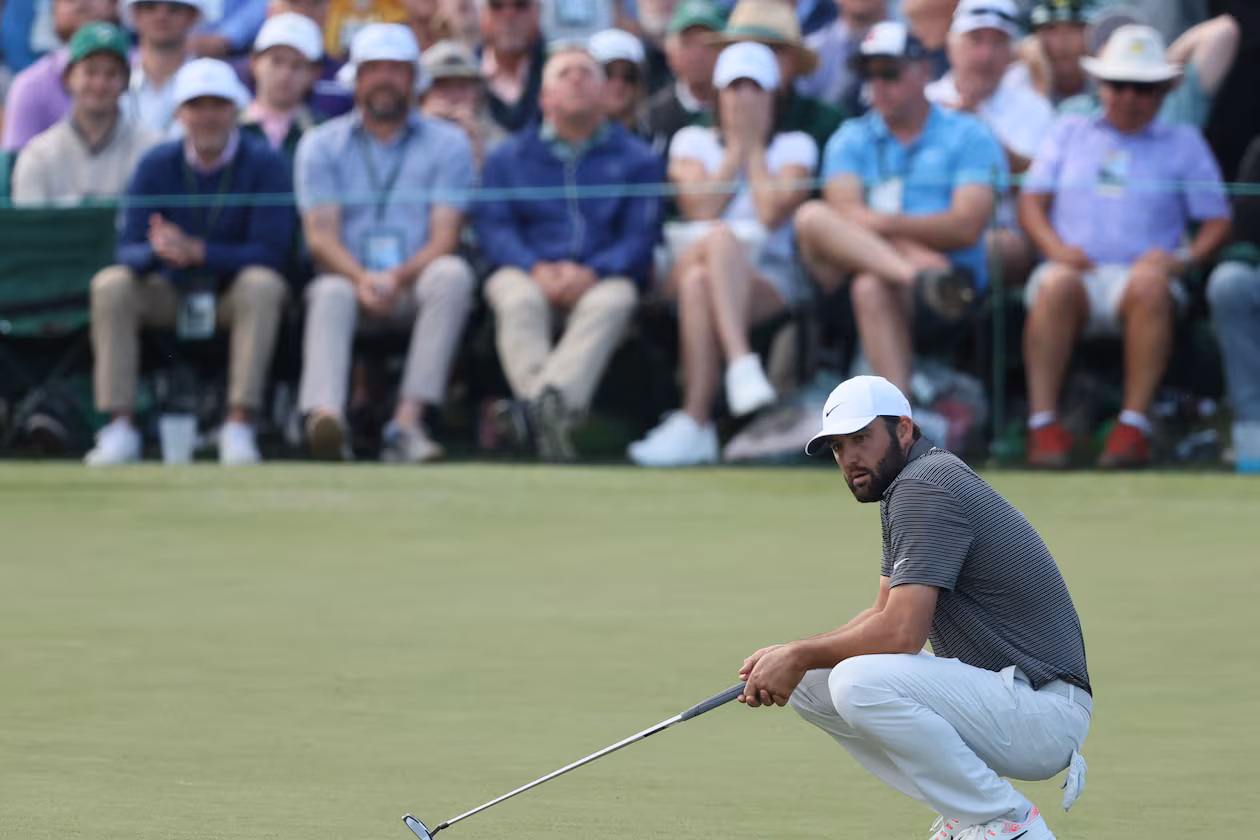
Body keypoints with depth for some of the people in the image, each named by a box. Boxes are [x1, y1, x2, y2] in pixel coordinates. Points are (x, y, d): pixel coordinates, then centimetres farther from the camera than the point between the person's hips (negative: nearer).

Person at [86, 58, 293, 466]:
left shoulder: (264, 164, -12)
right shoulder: (157, 165, -4)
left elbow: (270, 253, -20)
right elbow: (129, 251, -10)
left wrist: (195, 250, -32)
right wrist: (158, 251, -36)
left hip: (235, 293, -2)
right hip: (171, 294, 2)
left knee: (262, 284, -35)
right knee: (111, 284, -25)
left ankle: (239, 426, -35)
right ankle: (120, 428, -26)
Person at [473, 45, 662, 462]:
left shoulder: (636, 158, 20)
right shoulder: (507, 157, 23)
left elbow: (641, 236, 5)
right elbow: (492, 226, 7)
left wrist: (591, 272, -16)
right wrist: (537, 269, -15)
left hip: (602, 278, -1)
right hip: (527, 272, 1)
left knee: (613, 301, -37)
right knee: (519, 301, -36)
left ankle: (543, 402, -58)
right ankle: (554, 413, -55)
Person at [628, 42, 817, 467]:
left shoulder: (795, 146, 16)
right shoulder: (693, 141, 21)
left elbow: (772, 213, -4)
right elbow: (700, 210, 1)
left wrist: (754, 145, 6)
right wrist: (736, 148, 7)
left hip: (769, 276, -1)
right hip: (685, 265, 1)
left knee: (701, 285, -36)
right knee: (720, 237, -36)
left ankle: (693, 424, -45)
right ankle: (741, 364, -53)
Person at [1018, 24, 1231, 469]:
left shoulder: (1184, 143, 21)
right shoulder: (1068, 133, 24)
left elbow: (1217, 221, 13)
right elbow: (1031, 202, 15)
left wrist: (1185, 258, -8)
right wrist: (1055, 247, -5)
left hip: (1143, 274, -1)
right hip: (1075, 270, 1)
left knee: (1149, 283, -38)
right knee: (1057, 283, -36)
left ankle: (1133, 426, -40)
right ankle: (1043, 425, -41)